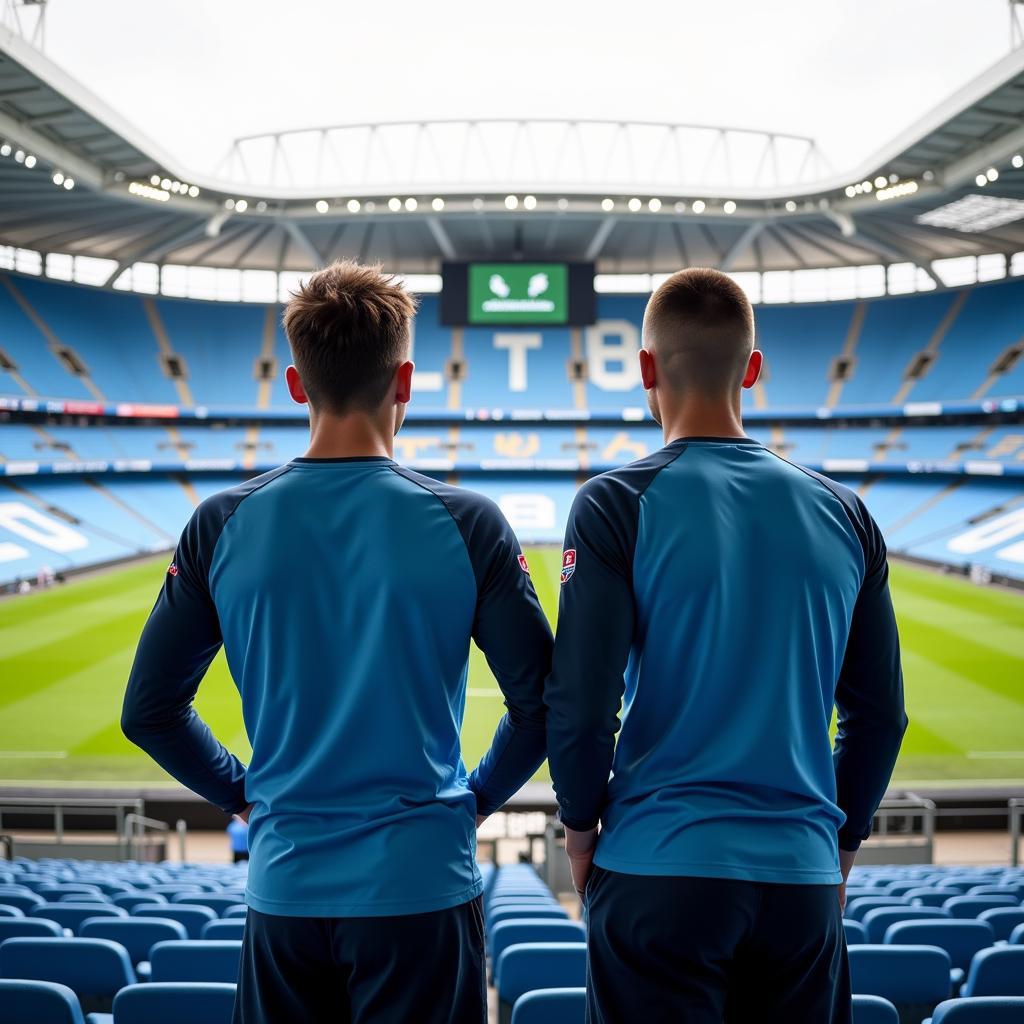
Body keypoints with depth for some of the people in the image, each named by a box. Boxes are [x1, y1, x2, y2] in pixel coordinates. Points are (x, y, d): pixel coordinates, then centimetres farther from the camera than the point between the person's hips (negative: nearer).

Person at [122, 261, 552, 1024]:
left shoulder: (224, 525, -4)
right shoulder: (465, 523, -9)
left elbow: (150, 710, 2)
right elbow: (540, 704, -5)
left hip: (284, 888, 2)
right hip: (420, 885, -2)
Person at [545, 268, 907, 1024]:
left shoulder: (618, 506, -8)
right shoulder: (844, 515, 4)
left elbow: (580, 705, -11)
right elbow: (879, 713, 7)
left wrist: (581, 826, 5)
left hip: (659, 874, -3)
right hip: (803, 878, 4)